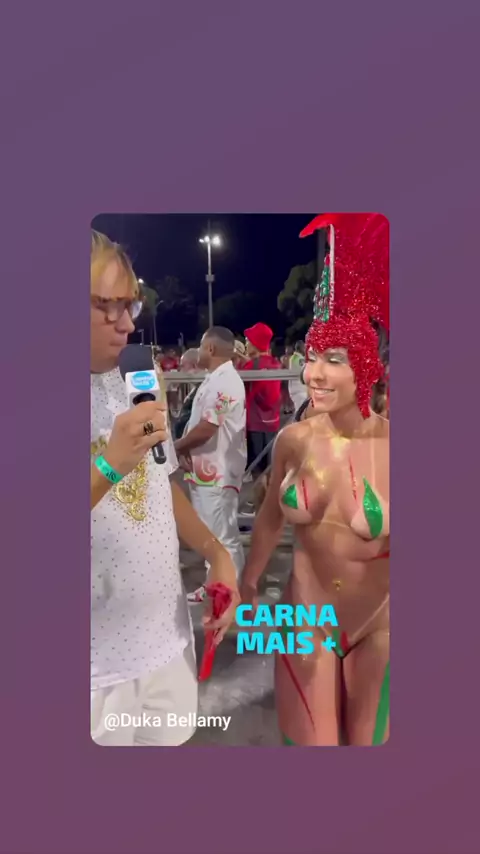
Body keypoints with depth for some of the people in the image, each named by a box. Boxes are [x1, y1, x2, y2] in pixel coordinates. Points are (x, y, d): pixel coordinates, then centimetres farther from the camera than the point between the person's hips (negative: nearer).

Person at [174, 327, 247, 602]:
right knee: (212, 534, 20)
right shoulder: (216, 379, 13)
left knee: (224, 536, 1)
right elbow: (200, 423, 14)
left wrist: (176, 446, -8)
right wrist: (187, 449, -2)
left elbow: (206, 429, -24)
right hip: (207, 469, 11)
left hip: (217, 472, -11)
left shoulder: (224, 382, -20)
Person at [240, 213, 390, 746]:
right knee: (308, 743, 18)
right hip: (305, 615, 2)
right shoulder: (293, 440, -11)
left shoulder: (390, 446, -22)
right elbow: (271, 517, 5)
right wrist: (247, 583, 15)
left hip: (379, 623, -1)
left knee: (369, 742, 22)